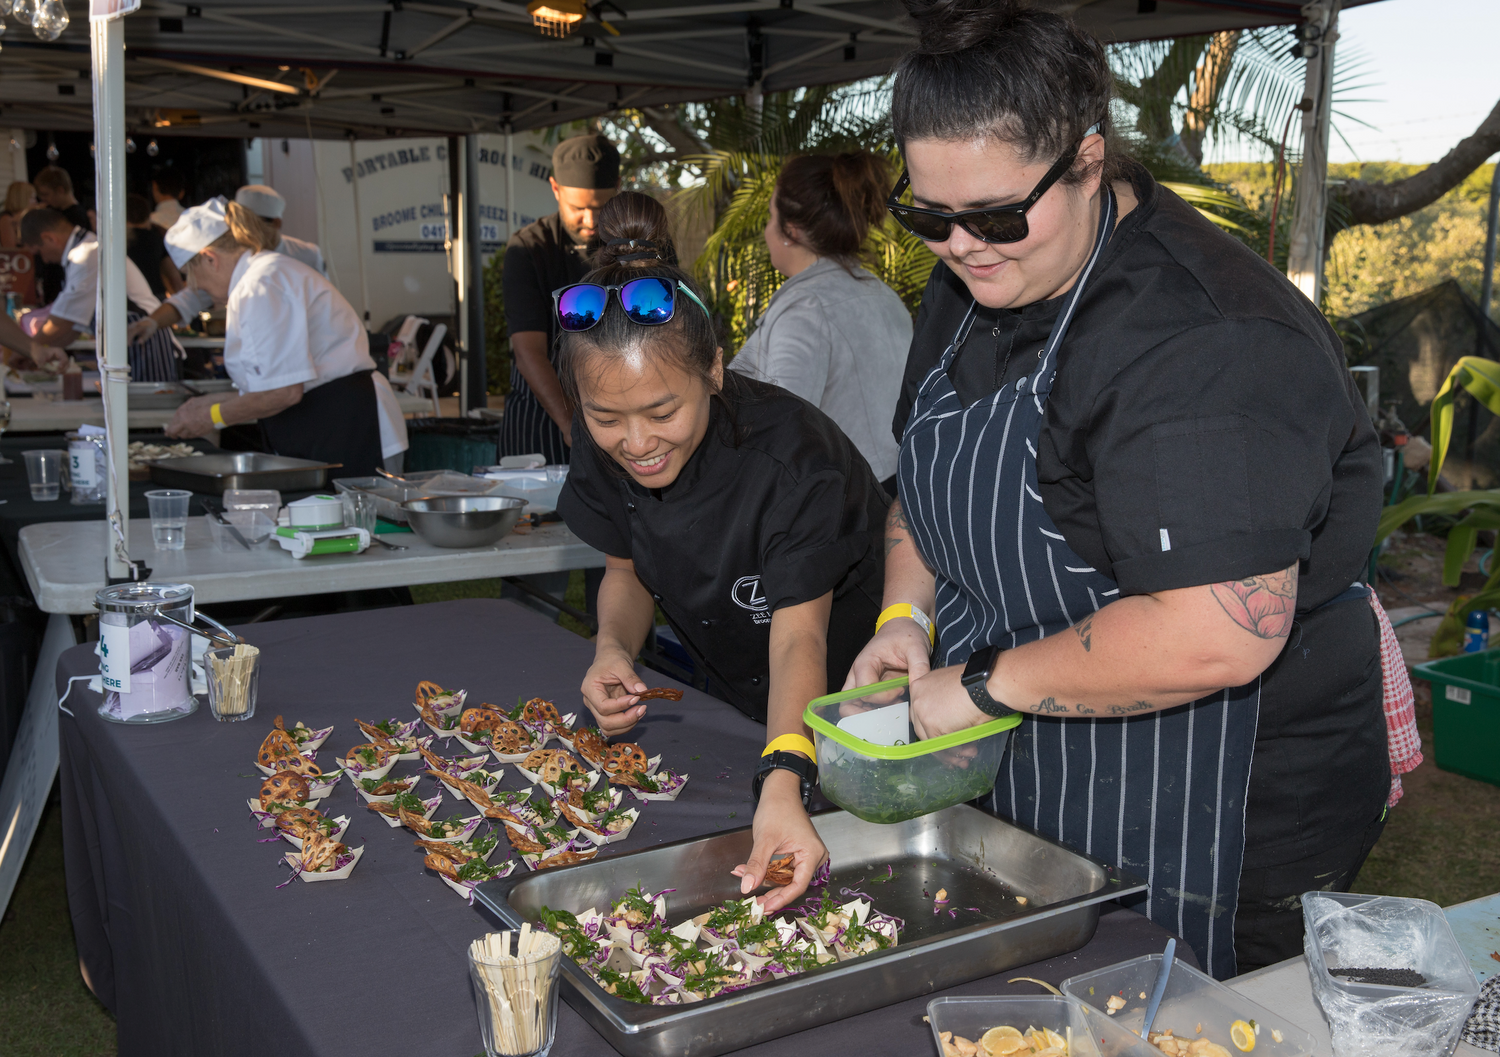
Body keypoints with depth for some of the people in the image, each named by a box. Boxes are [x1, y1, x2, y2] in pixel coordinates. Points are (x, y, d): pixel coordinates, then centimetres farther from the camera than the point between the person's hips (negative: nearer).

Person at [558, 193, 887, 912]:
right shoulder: (600, 443, -16)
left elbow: (800, 638, -37)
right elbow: (628, 569, 0)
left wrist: (782, 783, -53)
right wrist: (614, 650, -21)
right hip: (729, 711, 5)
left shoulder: (793, 456, -33)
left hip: (841, 710, -4)